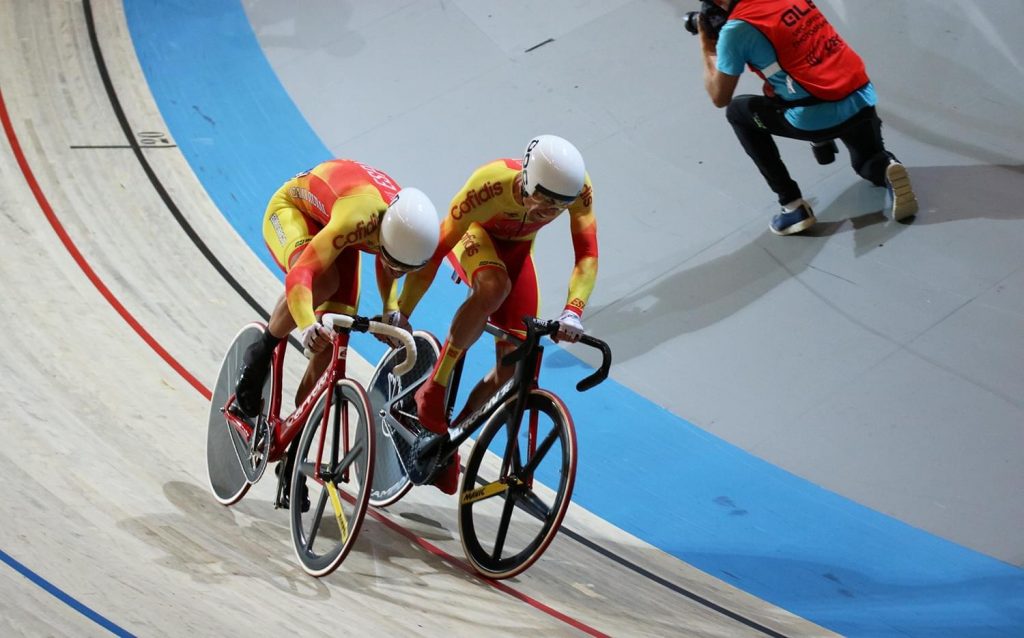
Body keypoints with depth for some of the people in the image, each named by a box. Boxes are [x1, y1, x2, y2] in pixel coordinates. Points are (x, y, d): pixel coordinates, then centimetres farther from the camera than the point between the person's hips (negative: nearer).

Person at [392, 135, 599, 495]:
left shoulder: (577, 188, -34)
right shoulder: (490, 185, -41)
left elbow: (587, 255, -33)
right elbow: (436, 250, -35)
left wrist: (573, 311, -50)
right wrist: (401, 313, -32)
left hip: (516, 249, 4)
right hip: (476, 235, -4)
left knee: (514, 364, -7)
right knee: (494, 288, -40)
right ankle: (433, 390, -26)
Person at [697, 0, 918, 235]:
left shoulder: (736, 29, -7)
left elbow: (720, 98, 4)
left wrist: (707, 48, 15)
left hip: (816, 117, -7)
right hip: (862, 98, 7)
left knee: (738, 112, 19)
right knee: (868, 162, 38)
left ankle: (793, 205, 12)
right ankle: (888, 169, 1)